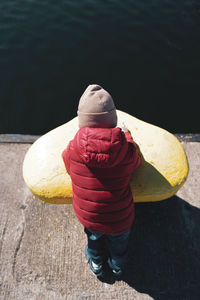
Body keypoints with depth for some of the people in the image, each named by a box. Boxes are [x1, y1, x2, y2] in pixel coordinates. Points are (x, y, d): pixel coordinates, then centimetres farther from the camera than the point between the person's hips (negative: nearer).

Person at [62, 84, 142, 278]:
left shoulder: (72, 149, -24)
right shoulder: (127, 151, -26)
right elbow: (136, 162, -2)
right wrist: (126, 136, 10)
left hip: (87, 216, 1)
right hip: (119, 219, 0)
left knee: (94, 238, 34)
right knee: (119, 241, 32)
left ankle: (96, 265, 62)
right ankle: (118, 266, 62)